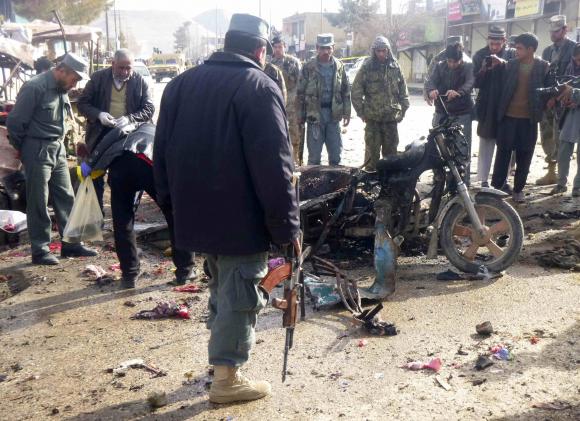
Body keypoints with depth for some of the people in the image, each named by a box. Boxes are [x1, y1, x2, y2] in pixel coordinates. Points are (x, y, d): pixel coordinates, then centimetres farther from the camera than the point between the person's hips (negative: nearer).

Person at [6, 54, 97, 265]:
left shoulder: (61, 89, 7)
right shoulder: (35, 87, -17)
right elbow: (15, 122, -13)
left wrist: (58, 143, 7)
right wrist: (22, 149, -1)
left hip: (57, 149, 8)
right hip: (37, 151, -8)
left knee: (66, 198, 9)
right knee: (38, 203, 0)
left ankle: (71, 244, 18)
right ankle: (40, 250, 8)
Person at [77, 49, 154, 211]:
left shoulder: (139, 81, -3)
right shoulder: (98, 78, -2)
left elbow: (149, 108, -5)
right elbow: (82, 103, 1)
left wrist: (129, 118, -22)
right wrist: (99, 114, -18)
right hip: (100, 134, 1)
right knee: (96, 177, 8)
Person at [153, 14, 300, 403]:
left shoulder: (182, 82, 10)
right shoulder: (258, 87, -13)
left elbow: (163, 151, 14)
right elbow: (274, 166, -19)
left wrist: (171, 200, 21)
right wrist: (287, 225, -14)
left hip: (196, 211, 8)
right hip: (242, 218, -7)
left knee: (222, 286, 25)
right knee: (239, 295, 6)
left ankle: (225, 351, 40)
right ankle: (227, 378, 15)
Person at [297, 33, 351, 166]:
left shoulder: (339, 66, 6)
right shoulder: (309, 68, -4)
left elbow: (346, 91, 10)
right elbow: (300, 93, -2)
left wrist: (347, 113, 6)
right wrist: (301, 116, -4)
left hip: (334, 115, 3)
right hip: (315, 114, -3)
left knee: (336, 153, 9)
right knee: (314, 155, 2)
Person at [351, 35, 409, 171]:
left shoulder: (395, 67, 7)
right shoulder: (366, 68, -1)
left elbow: (403, 90, 13)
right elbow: (356, 91, -1)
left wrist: (403, 110, 7)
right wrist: (361, 112, -4)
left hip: (392, 117, 3)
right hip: (372, 118, -3)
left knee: (391, 150, 11)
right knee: (372, 150, -1)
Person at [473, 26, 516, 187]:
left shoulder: (512, 54, 0)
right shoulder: (480, 55, 2)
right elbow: (476, 82, 0)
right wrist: (483, 70, -18)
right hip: (487, 108, 0)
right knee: (486, 145, 5)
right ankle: (484, 180, 10)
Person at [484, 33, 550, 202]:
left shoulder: (544, 67, -1)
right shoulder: (510, 64, 1)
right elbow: (499, 83, 2)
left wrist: (541, 109, -6)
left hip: (529, 118, 0)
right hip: (508, 116, 1)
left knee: (524, 155, 7)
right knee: (503, 152, 4)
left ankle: (518, 189, 18)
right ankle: (496, 186, 11)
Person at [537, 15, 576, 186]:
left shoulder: (574, 48, -4)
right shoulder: (547, 51, 16)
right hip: (546, 99, 6)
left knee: (559, 139, -6)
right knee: (547, 137, 8)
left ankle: (560, 175, 1)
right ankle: (551, 172, 17)